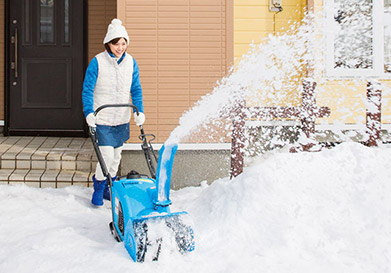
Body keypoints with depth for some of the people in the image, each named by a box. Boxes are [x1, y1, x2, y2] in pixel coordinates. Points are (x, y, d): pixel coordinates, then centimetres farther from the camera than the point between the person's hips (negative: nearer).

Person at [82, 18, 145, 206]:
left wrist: (139, 112, -7)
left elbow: (136, 90, 5)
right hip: (102, 119, -5)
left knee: (116, 156, 15)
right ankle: (98, 190, 14)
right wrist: (89, 112, -23)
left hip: (122, 119, 5)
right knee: (107, 156, -10)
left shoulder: (131, 62, 1)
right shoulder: (97, 62, -12)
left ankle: (108, 187, 36)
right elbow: (87, 89, -11)